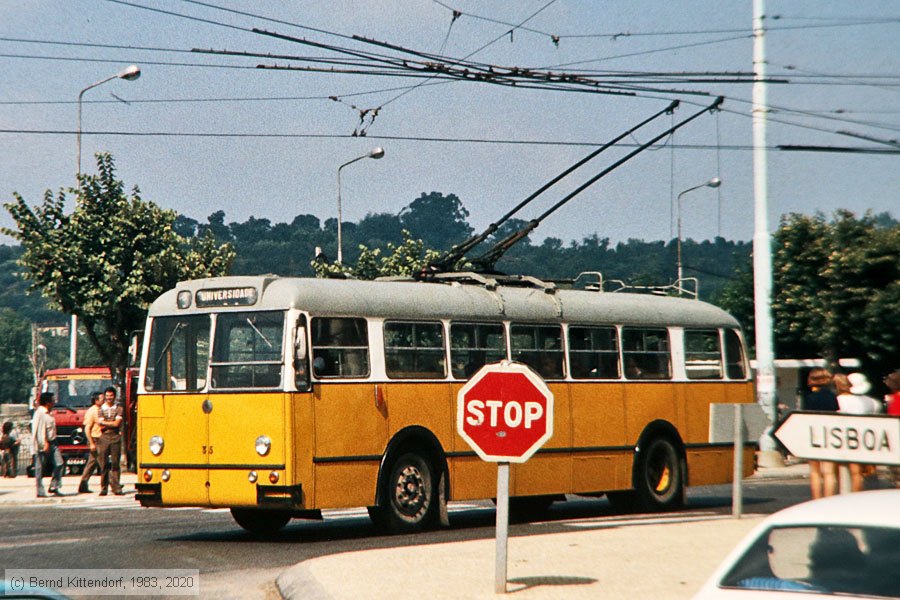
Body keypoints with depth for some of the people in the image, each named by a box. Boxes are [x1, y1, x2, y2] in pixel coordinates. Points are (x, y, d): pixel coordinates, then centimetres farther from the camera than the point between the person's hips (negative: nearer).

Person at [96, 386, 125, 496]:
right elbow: (101, 427, 1)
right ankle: (104, 488, 2)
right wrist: (112, 424, -4)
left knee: (115, 464, -3)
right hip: (103, 439, 1)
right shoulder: (101, 409, 11)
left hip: (115, 439, -1)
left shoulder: (119, 409, 9)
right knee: (104, 464, -1)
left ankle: (116, 488, -2)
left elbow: (117, 423, -4)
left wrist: (105, 423, -2)